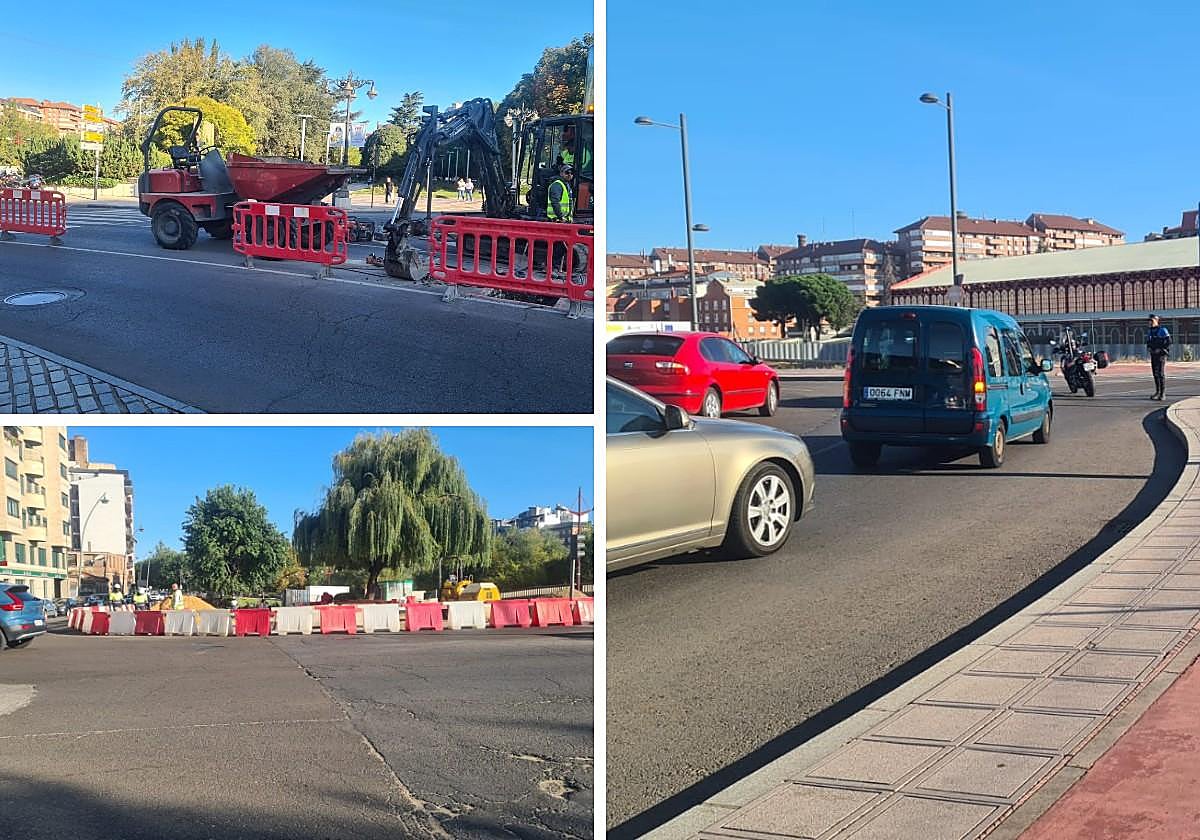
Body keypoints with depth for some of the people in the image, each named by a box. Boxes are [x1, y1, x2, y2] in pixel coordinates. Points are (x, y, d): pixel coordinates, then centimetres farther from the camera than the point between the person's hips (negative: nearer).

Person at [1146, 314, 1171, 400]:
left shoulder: (1162, 330, -11)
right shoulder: (1149, 331, 12)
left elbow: (1168, 342, -13)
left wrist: (1161, 349, -18)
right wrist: (1148, 348, 6)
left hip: (1161, 354, -7)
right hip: (1153, 355, 7)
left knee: (1161, 373, -9)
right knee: (1155, 373, 9)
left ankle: (1162, 394, -7)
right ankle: (1157, 392, 17)